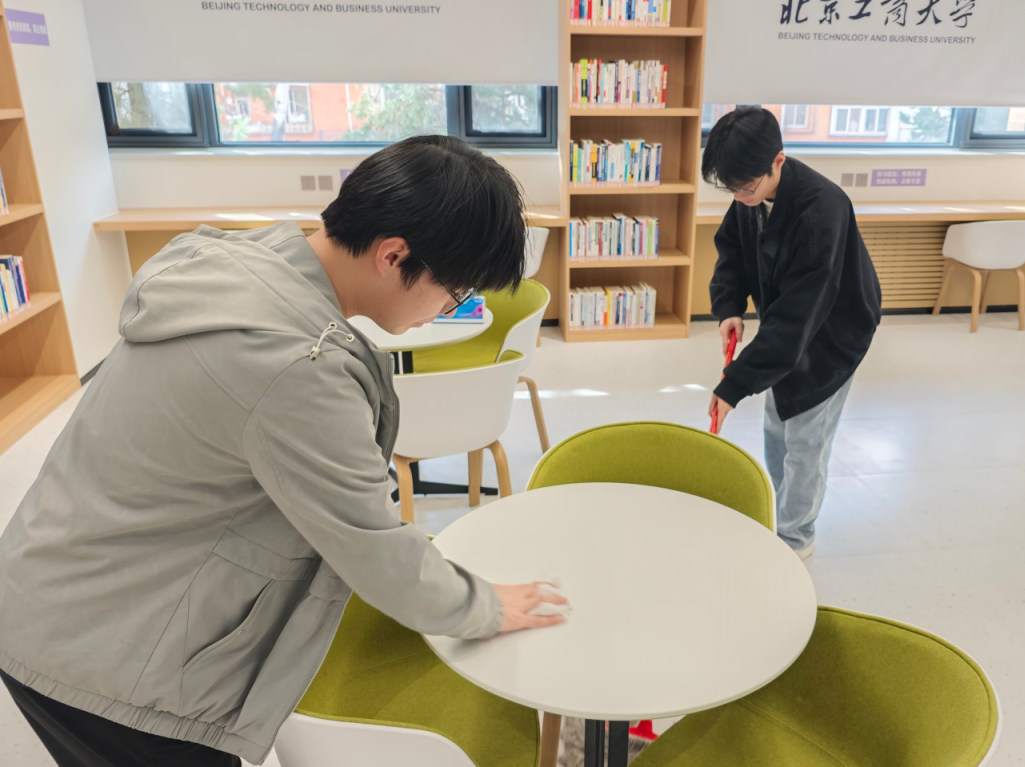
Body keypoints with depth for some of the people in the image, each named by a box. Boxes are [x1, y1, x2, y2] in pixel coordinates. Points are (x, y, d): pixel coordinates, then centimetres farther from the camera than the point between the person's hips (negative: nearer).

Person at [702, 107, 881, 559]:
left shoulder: (821, 210, -35)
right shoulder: (753, 194, -13)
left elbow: (797, 316, -36)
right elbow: (732, 249, 4)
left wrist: (735, 384, -34)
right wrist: (728, 308, -16)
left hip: (831, 333, -7)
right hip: (783, 325, 7)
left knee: (804, 441, 1)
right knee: (776, 428, 18)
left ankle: (795, 538, 22)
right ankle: (776, 513, 38)